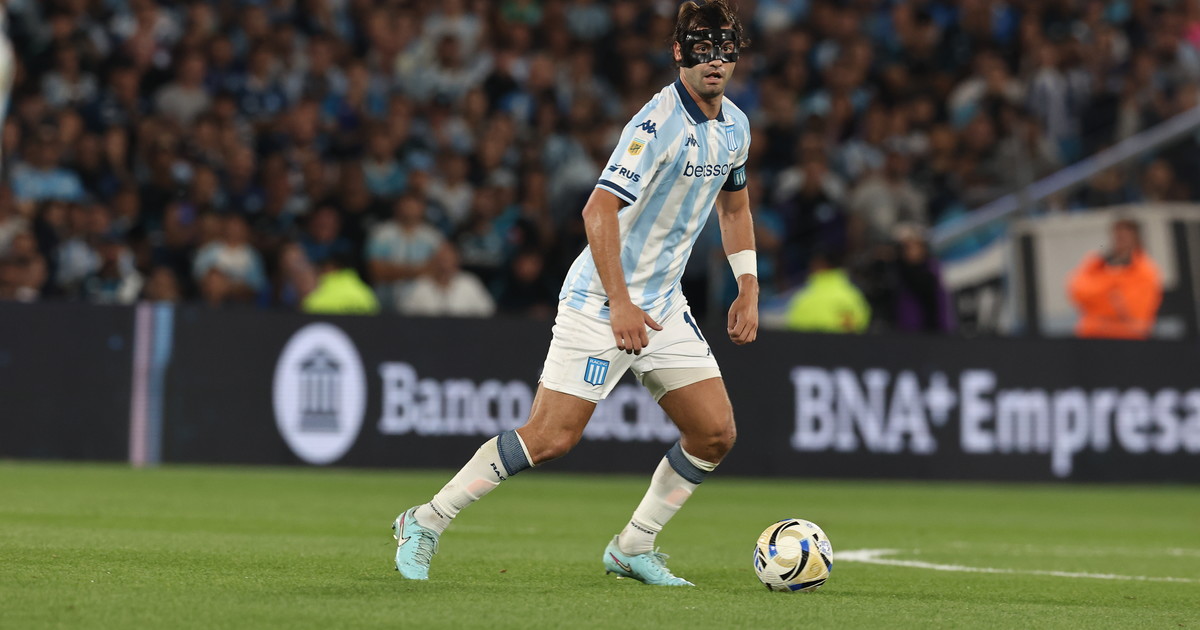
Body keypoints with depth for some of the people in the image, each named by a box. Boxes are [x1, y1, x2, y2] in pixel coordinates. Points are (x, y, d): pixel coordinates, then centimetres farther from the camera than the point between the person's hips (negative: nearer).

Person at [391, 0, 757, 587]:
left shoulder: (735, 125, 6)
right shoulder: (658, 123, -21)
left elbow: (734, 205, 24)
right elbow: (598, 210, -28)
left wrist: (748, 288, 16)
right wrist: (621, 305, -32)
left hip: (663, 305, 8)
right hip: (599, 302, -8)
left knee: (715, 433, -1)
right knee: (551, 436, -12)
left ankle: (632, 548, 15)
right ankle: (425, 523, 2)